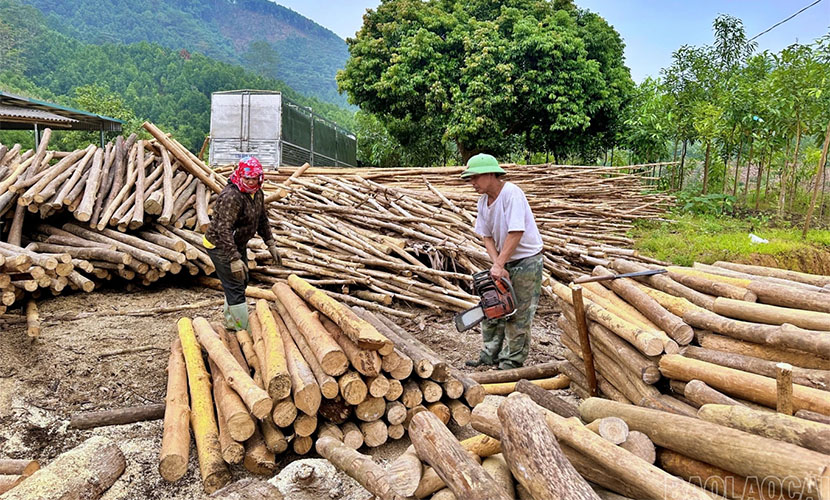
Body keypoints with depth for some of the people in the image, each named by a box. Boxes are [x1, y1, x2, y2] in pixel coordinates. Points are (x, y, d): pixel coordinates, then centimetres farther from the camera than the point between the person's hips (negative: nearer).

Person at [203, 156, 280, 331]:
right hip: (220, 246, -10)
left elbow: (262, 220, 13)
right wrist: (234, 259, -41)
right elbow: (224, 229, -36)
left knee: (242, 282, 21)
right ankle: (244, 331, -1)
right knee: (235, 288, -8)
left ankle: (230, 320, 40)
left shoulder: (257, 194, -1)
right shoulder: (231, 197, -30)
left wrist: (271, 244, 9)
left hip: (238, 244, 10)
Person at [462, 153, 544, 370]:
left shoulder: (511, 193, -22)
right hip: (504, 261, 8)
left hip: (526, 261, -8)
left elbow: (516, 233, -27)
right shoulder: (483, 201, 2)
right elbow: (487, 237, 1)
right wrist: (497, 265, -13)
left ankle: (511, 362, 12)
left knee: (517, 315, 0)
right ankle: (490, 355, 24)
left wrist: (498, 265, -26)